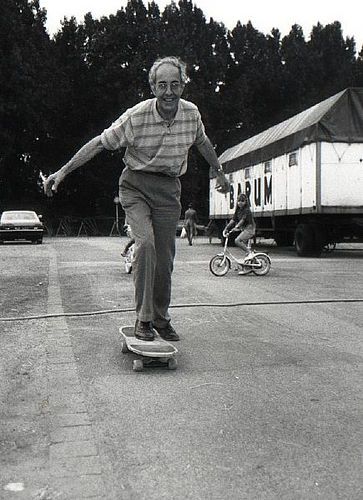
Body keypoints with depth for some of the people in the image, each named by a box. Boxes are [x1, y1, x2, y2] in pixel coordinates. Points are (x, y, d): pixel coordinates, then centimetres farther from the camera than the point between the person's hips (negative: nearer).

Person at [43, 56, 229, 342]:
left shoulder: (191, 113, -4)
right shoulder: (136, 116, -17)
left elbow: (203, 143, 17)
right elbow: (100, 143, -11)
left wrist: (220, 173, 29)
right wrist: (63, 172, -13)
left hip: (169, 189, 4)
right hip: (136, 185, -3)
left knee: (165, 258, 4)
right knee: (146, 243, -24)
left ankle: (161, 319, 22)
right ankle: (143, 319, -13)